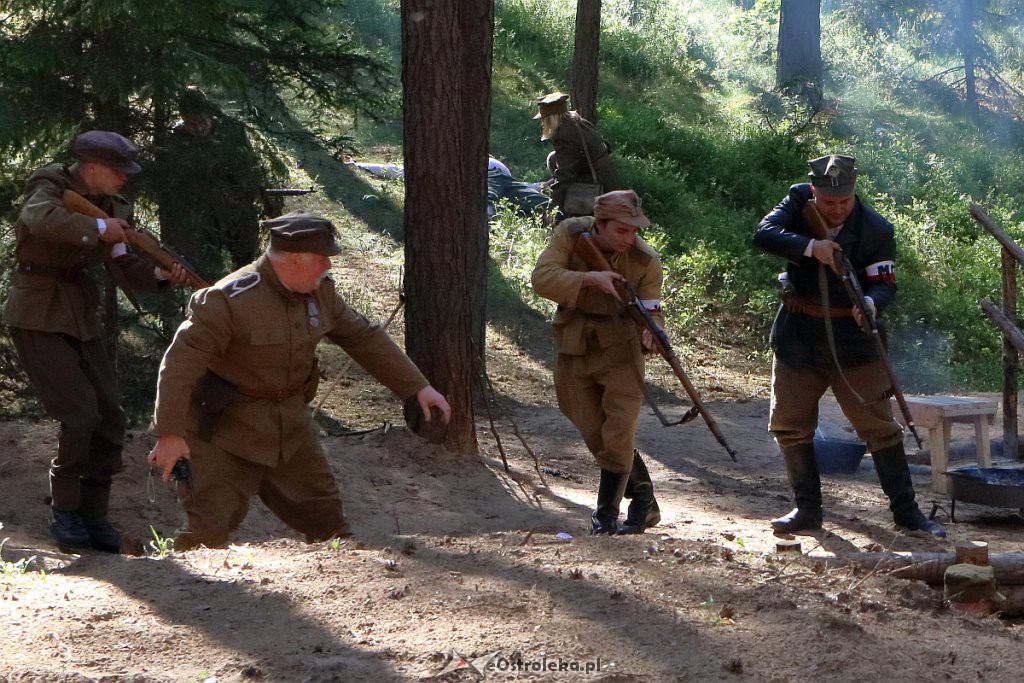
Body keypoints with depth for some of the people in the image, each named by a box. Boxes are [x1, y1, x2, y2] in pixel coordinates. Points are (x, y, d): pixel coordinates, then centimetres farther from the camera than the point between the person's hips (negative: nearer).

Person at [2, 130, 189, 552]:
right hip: (38, 321, -7)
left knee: (109, 418, 4)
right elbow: (40, 218, -37)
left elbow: (122, 267, 2)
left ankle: (93, 515, 15)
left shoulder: (109, 206, 8)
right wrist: (97, 229, -33)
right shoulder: (50, 188, -12)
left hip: (81, 320, 7)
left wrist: (160, 275, -15)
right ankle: (64, 511, 2)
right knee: (81, 414, -15)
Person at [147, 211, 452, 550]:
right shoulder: (231, 299, -24)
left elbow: (365, 338, 11)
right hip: (225, 435, -7)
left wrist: (418, 386, 10)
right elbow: (181, 361, -25)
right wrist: (170, 433, -30)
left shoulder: (321, 293, 0)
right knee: (208, 534, -11)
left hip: (291, 427, 7)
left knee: (327, 521, 16)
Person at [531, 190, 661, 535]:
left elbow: (649, 310, -12)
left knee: (617, 438, -12)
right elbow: (542, 279, -23)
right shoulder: (569, 235, -13)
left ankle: (606, 515, 1)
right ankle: (644, 502, 26)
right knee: (596, 436, 10)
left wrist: (651, 333, -35)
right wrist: (590, 278, -34)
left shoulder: (646, 260, -14)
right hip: (574, 352, 3)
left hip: (620, 351, -2)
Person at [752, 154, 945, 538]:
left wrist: (871, 302, -32)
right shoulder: (799, 203, -5)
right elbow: (763, 235, -19)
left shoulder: (876, 230, -11)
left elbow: (886, 284, -9)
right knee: (788, 425, 6)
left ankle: (906, 510, 6)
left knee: (878, 425, -2)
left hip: (852, 340, -3)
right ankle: (807, 510, 17)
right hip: (797, 338, 3)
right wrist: (810, 246, -33)